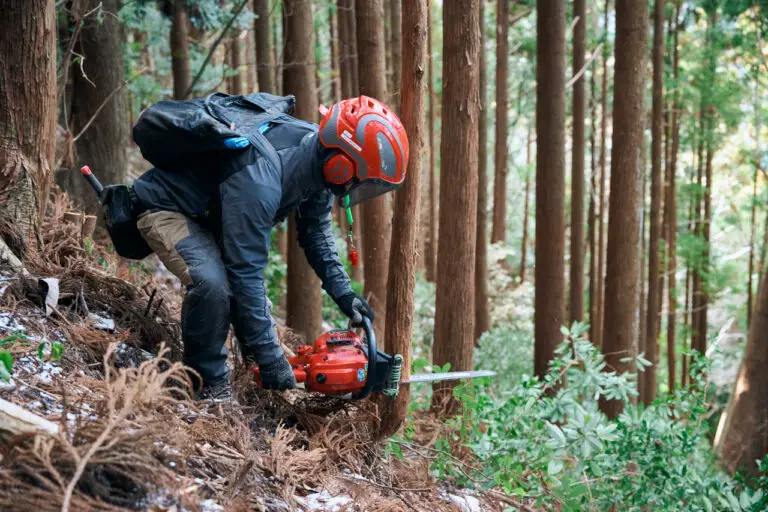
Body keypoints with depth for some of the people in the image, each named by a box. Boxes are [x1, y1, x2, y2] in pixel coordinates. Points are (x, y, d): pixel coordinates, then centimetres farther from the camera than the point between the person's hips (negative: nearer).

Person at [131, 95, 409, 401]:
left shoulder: (318, 154, -13)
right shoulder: (260, 178, -41)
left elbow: (316, 232, 5)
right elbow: (246, 273, -39)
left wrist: (342, 293, -1)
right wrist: (272, 362, -35)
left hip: (210, 214, 9)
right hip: (165, 211, -9)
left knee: (253, 303, 7)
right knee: (213, 284, -31)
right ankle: (208, 385, -13)